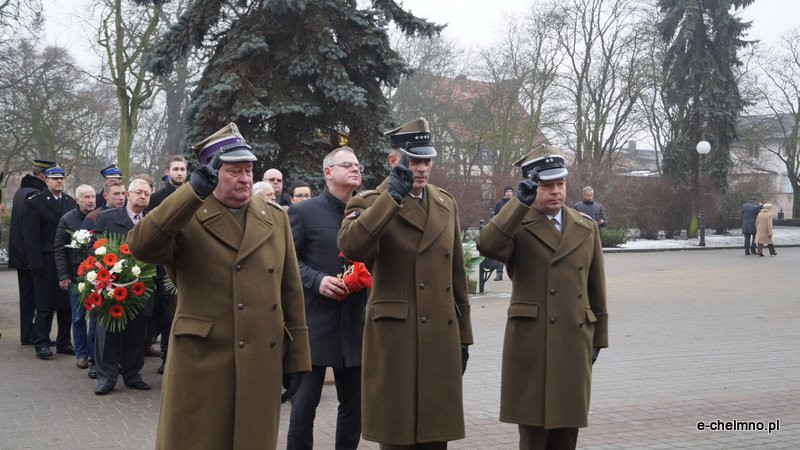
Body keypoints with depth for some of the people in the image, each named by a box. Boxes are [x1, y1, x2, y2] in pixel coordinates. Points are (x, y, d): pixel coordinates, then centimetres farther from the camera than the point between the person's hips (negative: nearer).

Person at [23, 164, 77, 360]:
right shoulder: (35, 203, -2)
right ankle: (42, 344, 8)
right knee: (45, 305, 1)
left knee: (66, 305, 7)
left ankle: (64, 342, 16)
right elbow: (31, 236, -6)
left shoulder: (71, 202, 12)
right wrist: (36, 263, -12)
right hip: (46, 261, -4)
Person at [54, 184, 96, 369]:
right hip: (76, 276, 0)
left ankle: (96, 353, 13)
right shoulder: (67, 219, -1)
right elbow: (59, 249, 0)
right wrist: (63, 276, -6)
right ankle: (81, 354, 17)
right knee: (78, 316, 6)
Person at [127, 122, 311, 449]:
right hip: (200, 362, -3)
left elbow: (291, 292, 10)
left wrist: (296, 358, 8)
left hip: (262, 363, 3)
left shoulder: (276, 218, 10)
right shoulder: (186, 218, -2)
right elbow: (140, 246, -22)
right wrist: (194, 190, -27)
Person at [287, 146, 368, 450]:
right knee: (304, 405, 1)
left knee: (355, 404, 11)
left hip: (355, 324, 4)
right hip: (314, 323, -4)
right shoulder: (303, 212, -3)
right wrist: (317, 280, -17)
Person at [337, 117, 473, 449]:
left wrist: (464, 335, 16)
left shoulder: (446, 204, 13)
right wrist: (393, 196, -25)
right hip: (394, 337, -5)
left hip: (441, 336, 5)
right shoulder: (370, 203, -2)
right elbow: (350, 247, -25)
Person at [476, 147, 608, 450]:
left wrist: (598, 337, 15)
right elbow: (487, 246, -23)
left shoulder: (587, 228, 12)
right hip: (530, 343, -4)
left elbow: (596, 287, 15)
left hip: (575, 342, 4)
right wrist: (520, 201, -24)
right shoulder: (517, 226, 0)